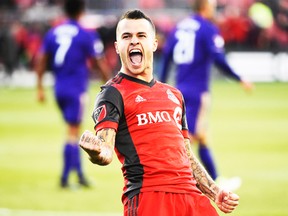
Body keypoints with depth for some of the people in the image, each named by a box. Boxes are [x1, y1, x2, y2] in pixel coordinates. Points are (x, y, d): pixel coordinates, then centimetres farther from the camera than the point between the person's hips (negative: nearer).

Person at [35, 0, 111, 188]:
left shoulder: (52, 33, 6)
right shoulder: (86, 36, -9)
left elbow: (41, 61, 7)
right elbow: (100, 65, -7)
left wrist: (40, 88, 13)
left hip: (59, 89, 6)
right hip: (76, 90, -5)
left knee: (73, 130, 17)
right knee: (73, 132, -2)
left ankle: (79, 173, 17)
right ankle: (65, 177, -4)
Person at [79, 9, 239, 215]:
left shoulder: (174, 94, 23)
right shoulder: (113, 93, 3)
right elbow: (106, 152, -12)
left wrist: (215, 193, 19)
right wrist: (96, 151, -34)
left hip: (191, 195, 6)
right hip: (147, 196, -6)